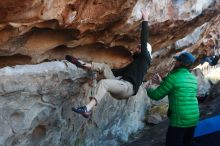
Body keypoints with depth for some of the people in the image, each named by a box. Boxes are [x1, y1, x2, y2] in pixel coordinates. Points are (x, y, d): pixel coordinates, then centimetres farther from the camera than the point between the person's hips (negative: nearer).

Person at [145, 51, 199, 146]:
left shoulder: (173, 77, -12)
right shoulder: (193, 78, 11)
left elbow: (156, 95, -7)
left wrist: (148, 89, 14)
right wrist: (161, 82, 27)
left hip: (179, 120, -7)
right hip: (194, 118, 8)